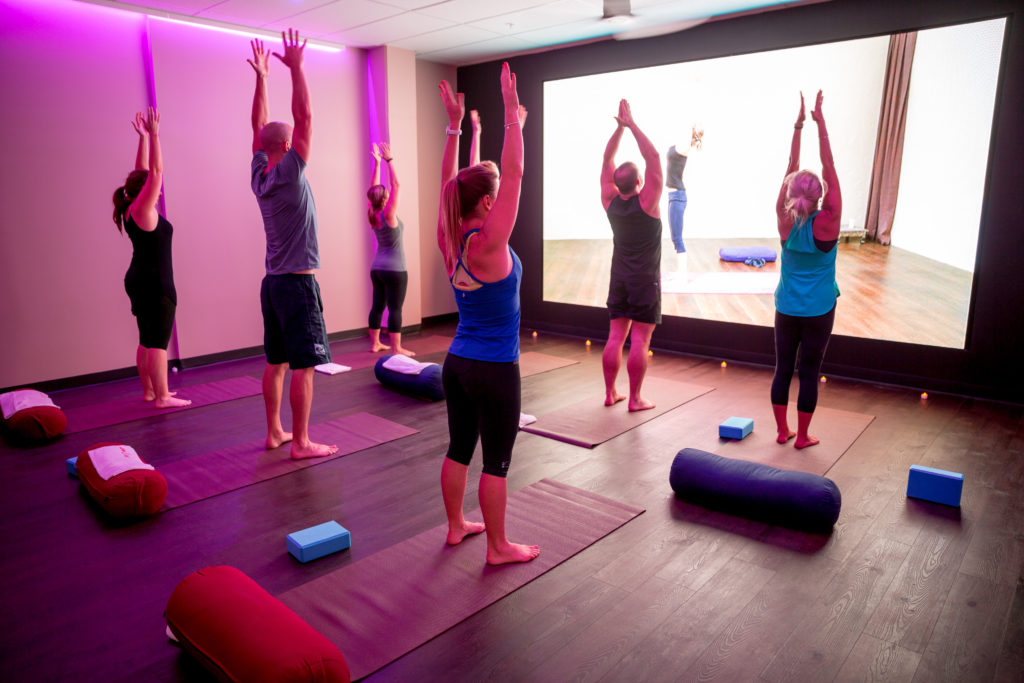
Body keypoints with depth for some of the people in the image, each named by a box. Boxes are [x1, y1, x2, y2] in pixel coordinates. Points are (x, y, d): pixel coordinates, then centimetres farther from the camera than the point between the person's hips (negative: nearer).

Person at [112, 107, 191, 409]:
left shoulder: (133, 209, 9)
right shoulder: (142, 210, -15)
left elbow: (144, 170, 14)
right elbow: (155, 172, -19)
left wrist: (144, 136, 15)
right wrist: (153, 135, -18)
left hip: (140, 282, 10)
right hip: (154, 285, -10)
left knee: (147, 340, 15)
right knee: (158, 341, -6)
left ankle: (149, 390, 24)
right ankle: (162, 397, -1)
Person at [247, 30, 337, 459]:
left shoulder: (259, 176, 8)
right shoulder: (288, 175, -12)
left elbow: (260, 126, 18)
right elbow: (304, 117, -14)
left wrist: (261, 77, 20)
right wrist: (296, 68, -9)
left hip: (273, 282, 9)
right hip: (297, 283, -9)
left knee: (276, 362, 13)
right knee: (303, 365, -5)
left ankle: (274, 432, 21)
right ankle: (301, 443, 0)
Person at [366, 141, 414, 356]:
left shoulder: (373, 215, 3)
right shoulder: (388, 215, -15)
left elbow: (373, 188, 10)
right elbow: (396, 185, -16)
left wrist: (377, 162, 10)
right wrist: (389, 160, -12)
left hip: (377, 268, 8)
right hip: (394, 269, -8)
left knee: (377, 305, 13)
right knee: (395, 308, -6)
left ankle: (375, 343, 20)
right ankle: (397, 348, -4)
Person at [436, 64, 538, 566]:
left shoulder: (448, 239, -1)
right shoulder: (487, 244, -20)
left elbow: (447, 183, 8)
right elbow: (515, 174, -20)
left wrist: (454, 125, 9)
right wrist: (513, 116, -13)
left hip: (457, 364, 8)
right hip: (494, 370, -7)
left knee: (459, 448, 18)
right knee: (496, 460, 5)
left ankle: (456, 525, 34)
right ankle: (498, 547, 19)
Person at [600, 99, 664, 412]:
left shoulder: (610, 201, -3)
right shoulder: (646, 203, -15)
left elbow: (607, 158, 4)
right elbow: (653, 157, -17)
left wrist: (620, 126, 1)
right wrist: (632, 124, -15)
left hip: (619, 277, 5)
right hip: (645, 279, -5)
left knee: (615, 336, 9)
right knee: (640, 341, -2)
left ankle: (610, 393, 14)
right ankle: (635, 399, 3)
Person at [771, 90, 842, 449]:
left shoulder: (785, 221, -8)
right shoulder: (826, 223, -15)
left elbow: (791, 169, -4)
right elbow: (829, 169, -15)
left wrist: (798, 124, -3)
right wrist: (820, 123, -15)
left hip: (786, 309, 3)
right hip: (819, 311, -3)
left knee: (783, 368, 10)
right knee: (809, 372, 5)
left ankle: (782, 430, 20)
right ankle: (802, 436, 15)